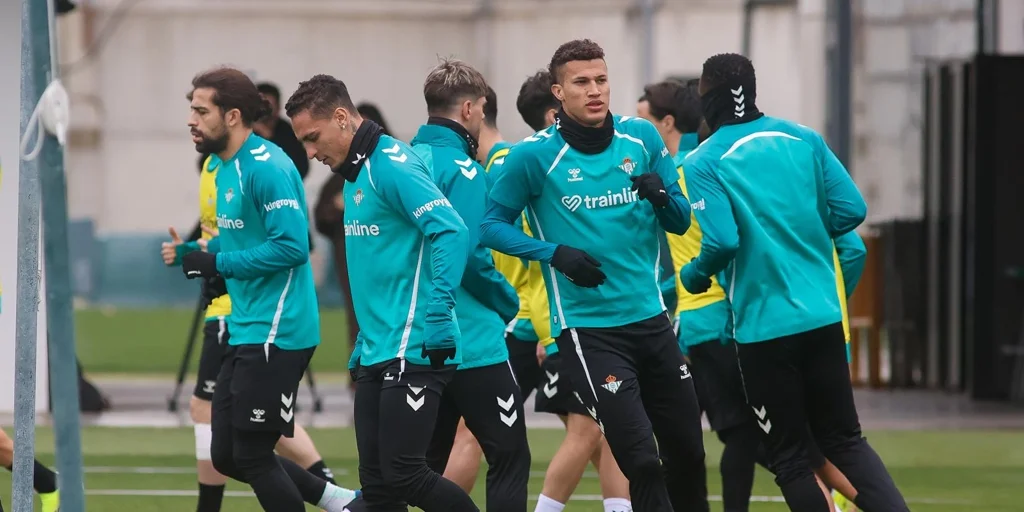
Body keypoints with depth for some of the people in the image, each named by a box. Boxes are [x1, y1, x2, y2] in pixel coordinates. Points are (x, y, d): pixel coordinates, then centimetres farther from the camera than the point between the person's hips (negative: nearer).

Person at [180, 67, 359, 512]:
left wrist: (218, 263, -17)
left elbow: (291, 245, -23)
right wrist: (198, 254, 6)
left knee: (251, 456, -5)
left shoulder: (266, 168, -16)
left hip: (276, 336, -10)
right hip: (245, 335, 10)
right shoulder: (225, 169, 14)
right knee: (226, 456, 10)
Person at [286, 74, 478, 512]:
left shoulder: (393, 166, -12)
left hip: (415, 351, -9)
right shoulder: (356, 173, 16)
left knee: (402, 473, -12)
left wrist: (438, 314, -27)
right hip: (376, 354, 9)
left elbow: (452, 233, -22)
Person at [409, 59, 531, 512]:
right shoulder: (461, 168, -13)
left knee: (426, 464, 13)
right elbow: (468, 254, -19)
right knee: (510, 459, -2)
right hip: (474, 341, -8)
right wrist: (507, 303, -3)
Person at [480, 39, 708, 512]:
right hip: (585, 327, -5)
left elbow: (680, 222, 8)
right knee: (641, 461, -13)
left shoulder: (641, 137, 2)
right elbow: (493, 225, -1)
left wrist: (662, 197, -15)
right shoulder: (534, 156, -9)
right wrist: (555, 253, -17)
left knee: (687, 452, 12)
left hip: (650, 318, 5)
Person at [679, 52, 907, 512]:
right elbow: (851, 210, 0)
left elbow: (722, 241, -19)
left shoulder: (702, 164, -9)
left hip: (763, 327, -4)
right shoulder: (803, 138, 4)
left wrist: (692, 276, 1)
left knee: (787, 457, 8)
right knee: (845, 439, 14)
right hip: (823, 316, 4)